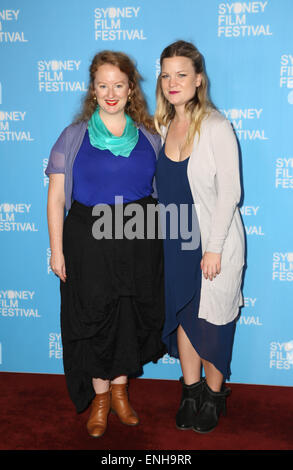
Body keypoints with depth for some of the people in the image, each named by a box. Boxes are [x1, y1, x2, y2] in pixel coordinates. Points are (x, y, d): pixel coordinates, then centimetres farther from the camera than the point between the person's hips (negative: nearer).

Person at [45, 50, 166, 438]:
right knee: (94, 316, 8)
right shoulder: (75, 135, -1)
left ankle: (120, 390, 35)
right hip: (90, 241, -2)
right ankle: (100, 396, 31)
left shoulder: (148, 136, 5)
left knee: (133, 314, 11)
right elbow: (56, 197, -2)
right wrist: (57, 250, -4)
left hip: (140, 241, 2)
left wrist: (163, 239, 4)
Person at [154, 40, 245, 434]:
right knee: (181, 315, 14)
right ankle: (191, 390, 33)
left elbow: (229, 193, -15)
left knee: (212, 321, 6)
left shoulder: (216, 127, -15)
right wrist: (166, 234, 9)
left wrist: (213, 249, -16)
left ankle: (214, 394, 29)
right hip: (176, 241, 6)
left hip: (214, 241, -5)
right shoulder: (163, 125, 3)